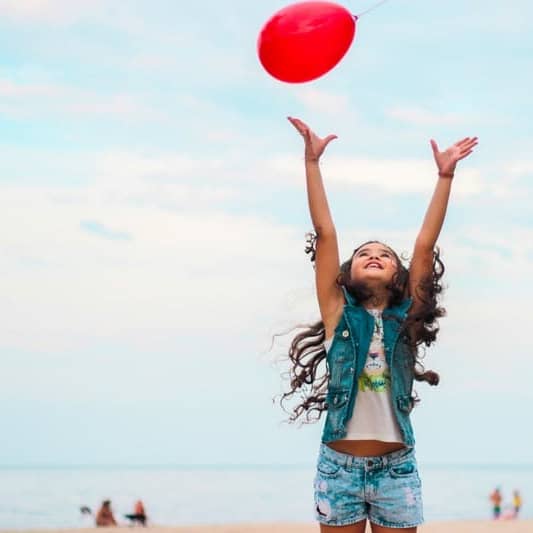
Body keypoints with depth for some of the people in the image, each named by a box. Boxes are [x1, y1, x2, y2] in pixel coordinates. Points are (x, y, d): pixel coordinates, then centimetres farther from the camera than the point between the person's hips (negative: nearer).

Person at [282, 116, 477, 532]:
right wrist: (312, 161, -5)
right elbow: (325, 232, -2)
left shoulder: (406, 317, 5)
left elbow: (425, 244, 0)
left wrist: (445, 176, -3)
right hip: (340, 466, -1)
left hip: (396, 468, 1)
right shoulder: (339, 313, 2)